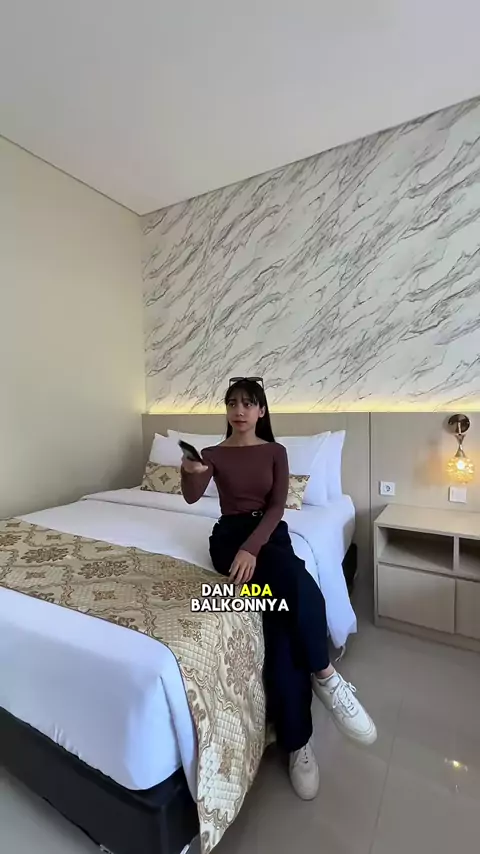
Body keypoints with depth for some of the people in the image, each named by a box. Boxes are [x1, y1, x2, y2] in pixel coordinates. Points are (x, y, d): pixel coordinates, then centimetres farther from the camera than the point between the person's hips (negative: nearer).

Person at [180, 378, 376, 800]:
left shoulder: (276, 451, 8)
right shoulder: (214, 453, 7)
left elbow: (277, 506, -5)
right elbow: (192, 497, -11)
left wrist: (253, 547, -22)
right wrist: (190, 472, -36)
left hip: (269, 532, 1)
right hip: (230, 534, -1)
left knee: (282, 610, -29)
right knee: (293, 579, -32)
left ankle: (297, 741, -14)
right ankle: (325, 674, -16)